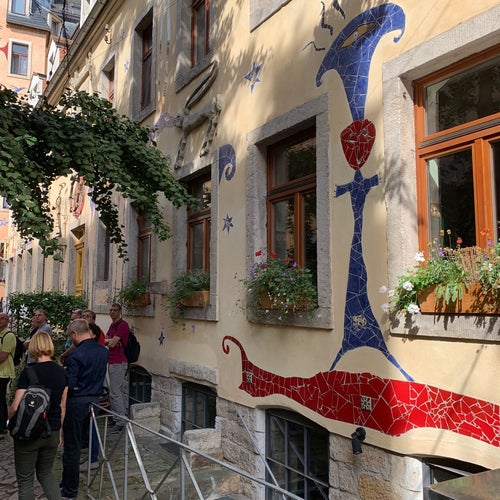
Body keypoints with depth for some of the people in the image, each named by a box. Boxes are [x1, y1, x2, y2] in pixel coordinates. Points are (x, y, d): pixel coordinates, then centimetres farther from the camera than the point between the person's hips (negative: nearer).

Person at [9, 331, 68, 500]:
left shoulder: (28, 372, -16)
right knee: (45, 473, 24)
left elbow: (15, 407, -17)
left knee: (25, 479, 13)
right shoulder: (61, 372, -1)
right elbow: (62, 406, 6)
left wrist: (10, 420, 4)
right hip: (52, 433, 5)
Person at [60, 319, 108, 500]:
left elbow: (69, 385, -20)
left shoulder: (76, 355, -20)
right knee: (89, 439, 17)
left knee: (72, 446, 5)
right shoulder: (103, 351, 2)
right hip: (95, 400, 7)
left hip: (77, 402, -7)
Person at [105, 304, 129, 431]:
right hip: (112, 362, 10)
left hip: (119, 362, -10)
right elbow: (105, 341, 11)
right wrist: (111, 340, -9)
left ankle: (121, 421, -6)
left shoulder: (123, 325, -13)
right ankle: (121, 417, 20)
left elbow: (112, 344, -17)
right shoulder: (112, 325, 17)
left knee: (115, 392, -10)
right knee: (121, 390, 13)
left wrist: (110, 341, 4)